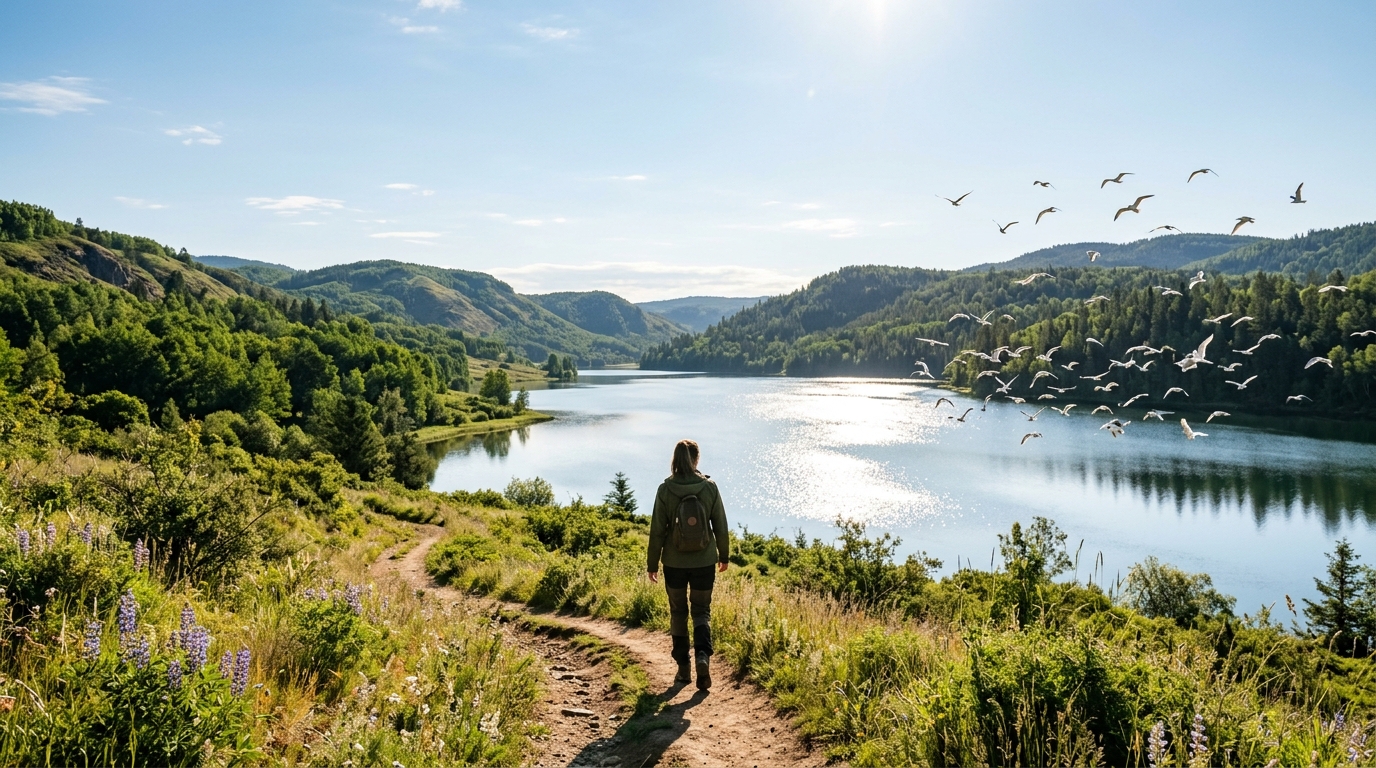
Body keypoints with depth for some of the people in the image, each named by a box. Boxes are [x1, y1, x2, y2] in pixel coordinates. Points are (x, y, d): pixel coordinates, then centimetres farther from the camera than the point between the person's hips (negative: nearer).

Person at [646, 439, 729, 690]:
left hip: (674, 563, 0)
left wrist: (652, 563, 4)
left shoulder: (665, 489, -10)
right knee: (702, 611, 13)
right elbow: (720, 526, -1)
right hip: (704, 562, 0)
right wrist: (724, 555, 14)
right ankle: (703, 656, -10)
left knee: (678, 612, 16)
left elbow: (657, 530, -6)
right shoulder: (709, 487, -8)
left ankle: (684, 668, 21)